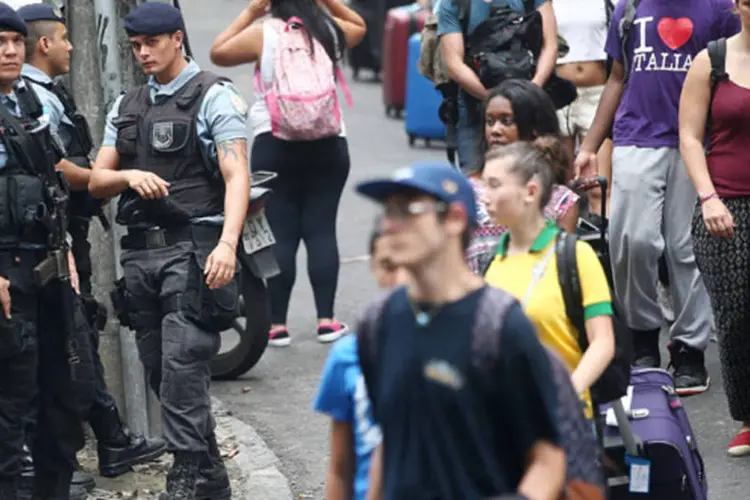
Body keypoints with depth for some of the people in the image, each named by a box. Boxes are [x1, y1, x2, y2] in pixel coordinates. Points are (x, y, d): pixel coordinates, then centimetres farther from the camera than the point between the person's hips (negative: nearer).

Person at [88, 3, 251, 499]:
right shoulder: (127, 106, 18)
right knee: (161, 373, 8)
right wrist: (129, 176, -7)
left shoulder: (213, 96, -1)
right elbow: (97, 182, 17)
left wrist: (228, 243, -25)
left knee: (183, 369, -14)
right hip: (140, 252, 7)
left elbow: (237, 176, -11)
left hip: (192, 249, -7)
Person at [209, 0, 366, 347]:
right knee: (322, 231, 4)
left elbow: (218, 53, 7)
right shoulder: (330, 31, 3)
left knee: (280, 234, 0)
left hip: (274, 144, -2)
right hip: (329, 143, 2)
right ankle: (326, 319, 2)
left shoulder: (263, 34, -6)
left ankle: (277, 324, 0)